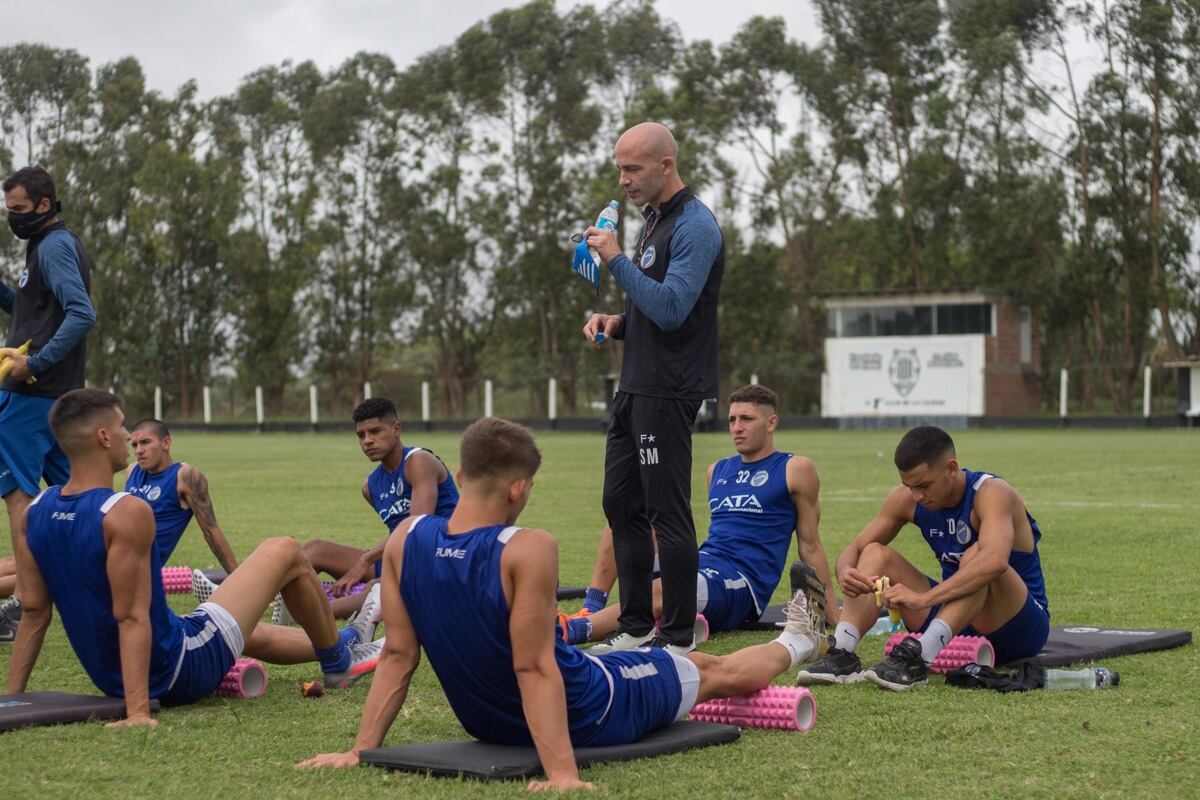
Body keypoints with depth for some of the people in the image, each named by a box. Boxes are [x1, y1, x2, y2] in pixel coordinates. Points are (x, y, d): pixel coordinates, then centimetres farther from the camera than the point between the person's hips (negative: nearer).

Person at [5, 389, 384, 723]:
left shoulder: (33, 514, -3)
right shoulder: (127, 513, -26)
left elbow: (34, 612, 0)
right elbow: (132, 617, -28)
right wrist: (139, 712, -28)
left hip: (110, 679, 8)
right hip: (179, 673, -8)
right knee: (284, 553, 8)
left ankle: (336, 645, 58)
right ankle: (339, 661, 30)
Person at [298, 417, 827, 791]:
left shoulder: (405, 541, -15)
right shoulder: (528, 550, -33)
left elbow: (398, 656, -12)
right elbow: (534, 668, -33)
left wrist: (362, 750, -6)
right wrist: (562, 773, -32)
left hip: (486, 720, 5)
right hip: (583, 716, -5)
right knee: (714, 671, 24)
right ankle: (795, 643, 54)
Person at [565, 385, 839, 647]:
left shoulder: (794, 470, 3)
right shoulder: (717, 471, 20)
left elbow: (809, 546, 5)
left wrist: (835, 618, 5)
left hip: (742, 583, -7)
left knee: (664, 591, -35)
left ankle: (571, 630, -48)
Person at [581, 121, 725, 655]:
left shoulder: (694, 226, -13)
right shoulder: (653, 220, 18)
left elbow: (671, 307, -24)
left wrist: (616, 259, -19)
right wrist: (617, 323, 9)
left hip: (668, 392, -10)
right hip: (636, 387, 10)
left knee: (668, 514, -5)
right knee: (621, 505, 13)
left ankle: (678, 637, 2)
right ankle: (636, 627, 21)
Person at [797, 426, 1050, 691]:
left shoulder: (991, 492, -23)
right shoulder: (906, 499, -5)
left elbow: (996, 561, -43)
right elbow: (853, 550, -2)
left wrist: (923, 599, -49)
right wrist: (846, 573, -27)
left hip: (1023, 627, -6)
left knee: (976, 555, -34)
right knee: (876, 554, -7)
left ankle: (918, 658, -49)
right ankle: (842, 653, -28)